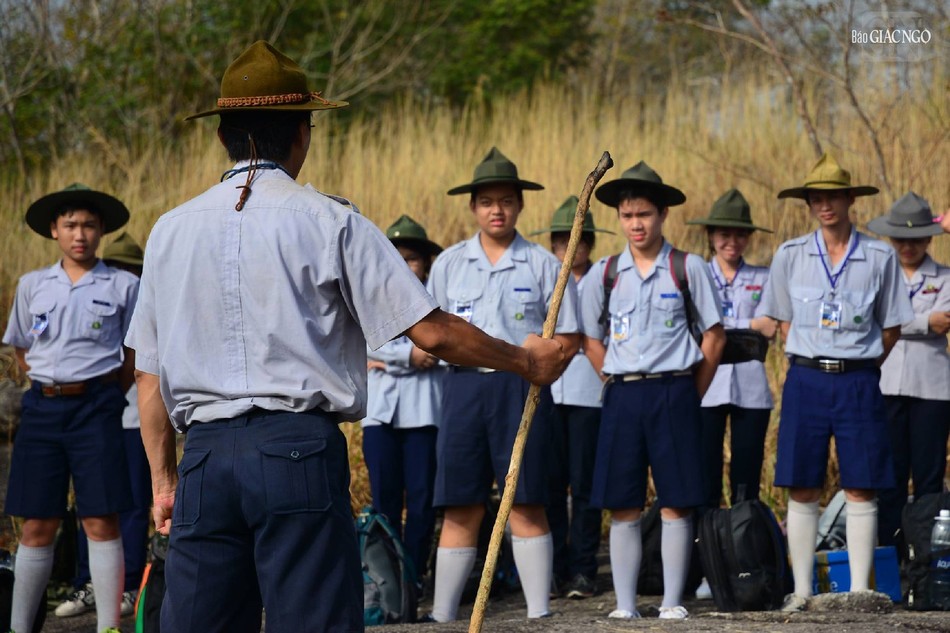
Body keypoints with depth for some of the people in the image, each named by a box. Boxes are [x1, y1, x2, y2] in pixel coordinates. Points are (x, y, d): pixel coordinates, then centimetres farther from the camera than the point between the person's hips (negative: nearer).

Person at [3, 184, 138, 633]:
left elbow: (135, 357, 9)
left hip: (96, 408, -2)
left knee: (101, 523, -6)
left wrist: (104, 396, 5)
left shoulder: (123, 287, 2)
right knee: (37, 526, 3)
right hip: (42, 409, 2)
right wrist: (51, 388, 9)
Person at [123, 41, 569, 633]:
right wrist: (527, 360, 12)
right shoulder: (330, 222, 0)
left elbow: (150, 374, 13)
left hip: (205, 456, 4)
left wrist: (164, 478, 22)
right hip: (300, 450, -3)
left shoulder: (171, 230, 11)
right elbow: (431, 331, -2)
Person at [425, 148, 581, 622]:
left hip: (523, 389, -2)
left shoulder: (543, 265, 4)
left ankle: (539, 614, 0)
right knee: (460, 508, 2)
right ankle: (442, 615, 6)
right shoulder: (449, 263, 11)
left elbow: (568, 341, 2)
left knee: (527, 505, -3)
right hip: (464, 387, 2)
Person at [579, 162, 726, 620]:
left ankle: (672, 601, 5)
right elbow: (592, 340, 14)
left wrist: (691, 394, 2)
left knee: (676, 504, -1)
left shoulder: (689, 268, 0)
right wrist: (619, 386, 6)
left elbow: (714, 336, 4)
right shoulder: (603, 274, 6)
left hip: (674, 395, -2)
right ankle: (625, 603, 6)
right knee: (623, 508, 1)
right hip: (622, 397, 2)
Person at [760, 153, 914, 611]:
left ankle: (859, 591, 4)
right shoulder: (790, 256, 3)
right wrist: (811, 361, 5)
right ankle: (802, 591, 7)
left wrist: (858, 365, 4)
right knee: (801, 491, 1)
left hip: (858, 383, -1)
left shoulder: (879, 257, 0)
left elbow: (891, 328, 7)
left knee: (861, 490, -1)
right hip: (805, 381, 1)